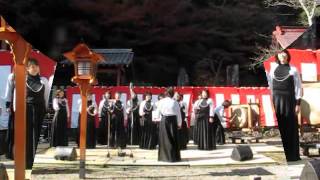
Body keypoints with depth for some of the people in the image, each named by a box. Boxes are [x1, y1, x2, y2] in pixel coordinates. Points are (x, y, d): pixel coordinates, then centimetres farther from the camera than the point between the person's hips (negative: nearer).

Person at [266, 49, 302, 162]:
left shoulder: (293, 70, 2)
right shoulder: (273, 69, 11)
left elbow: (298, 87, -1)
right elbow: (270, 86, 12)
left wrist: (298, 103, -6)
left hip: (289, 100, -2)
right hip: (276, 101, 2)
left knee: (291, 127, 0)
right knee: (279, 127, 2)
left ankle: (293, 155, 4)